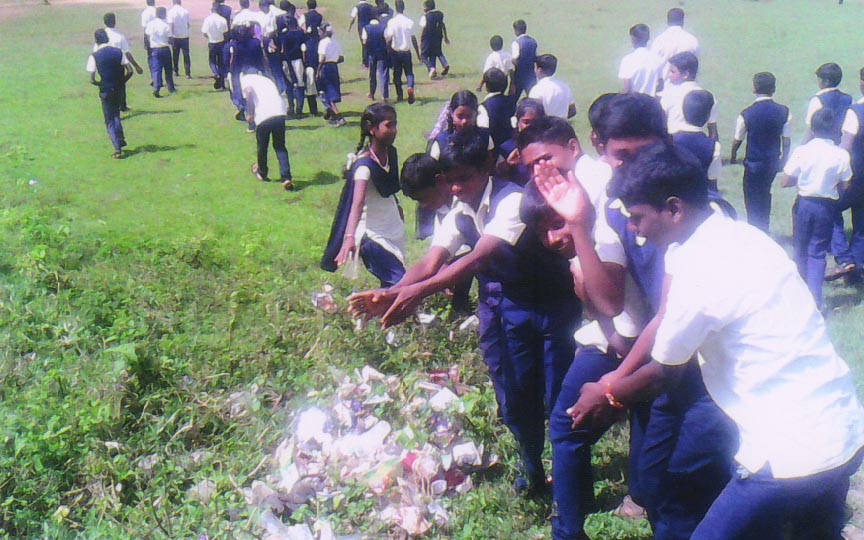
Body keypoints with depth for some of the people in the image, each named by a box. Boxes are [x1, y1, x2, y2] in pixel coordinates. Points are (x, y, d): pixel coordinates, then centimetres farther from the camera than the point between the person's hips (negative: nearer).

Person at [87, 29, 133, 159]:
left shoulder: (94, 56, -10)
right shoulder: (118, 52, -2)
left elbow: (92, 80, -14)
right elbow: (130, 71, -6)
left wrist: (100, 84, 5)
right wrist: (122, 82, 7)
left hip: (105, 90, -3)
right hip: (118, 88, 3)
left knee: (110, 120, 6)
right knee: (116, 114, 27)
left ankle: (118, 148, -3)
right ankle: (120, 138, 21)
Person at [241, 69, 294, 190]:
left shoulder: (245, 78, 14)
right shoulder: (266, 79, 31)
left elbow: (248, 90, -9)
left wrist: (250, 113, -3)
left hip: (263, 116, -4)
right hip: (280, 113, 4)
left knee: (262, 147, 18)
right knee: (280, 147, 13)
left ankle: (262, 173, 39)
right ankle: (286, 178, -3)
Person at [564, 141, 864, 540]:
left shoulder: (703, 271, -23)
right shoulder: (731, 234, 4)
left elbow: (664, 372, -8)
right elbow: (664, 322, 9)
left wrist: (607, 397, 10)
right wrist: (611, 383, 9)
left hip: (794, 455, -10)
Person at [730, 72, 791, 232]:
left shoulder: (746, 114, -17)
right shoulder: (783, 112, -8)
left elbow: (737, 140, -5)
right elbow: (786, 140, -2)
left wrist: (733, 155, 14)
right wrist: (783, 160, 13)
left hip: (753, 163, -4)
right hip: (773, 163, 4)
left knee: (753, 200, 9)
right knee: (765, 195, 23)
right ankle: (764, 229, 33)